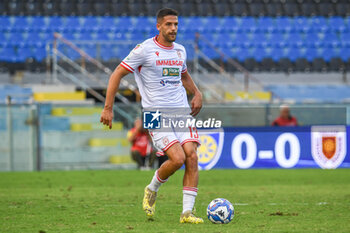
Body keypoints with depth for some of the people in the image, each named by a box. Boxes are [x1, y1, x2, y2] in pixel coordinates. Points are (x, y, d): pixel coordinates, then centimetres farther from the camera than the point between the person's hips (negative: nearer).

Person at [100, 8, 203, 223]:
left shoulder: (180, 50, 13)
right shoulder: (145, 50, -7)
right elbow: (117, 74, -3)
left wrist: (197, 93, 16)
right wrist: (108, 108, -7)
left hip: (181, 111, 6)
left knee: (192, 157, -11)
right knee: (177, 159, -19)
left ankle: (187, 212, -7)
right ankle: (152, 190, 11)